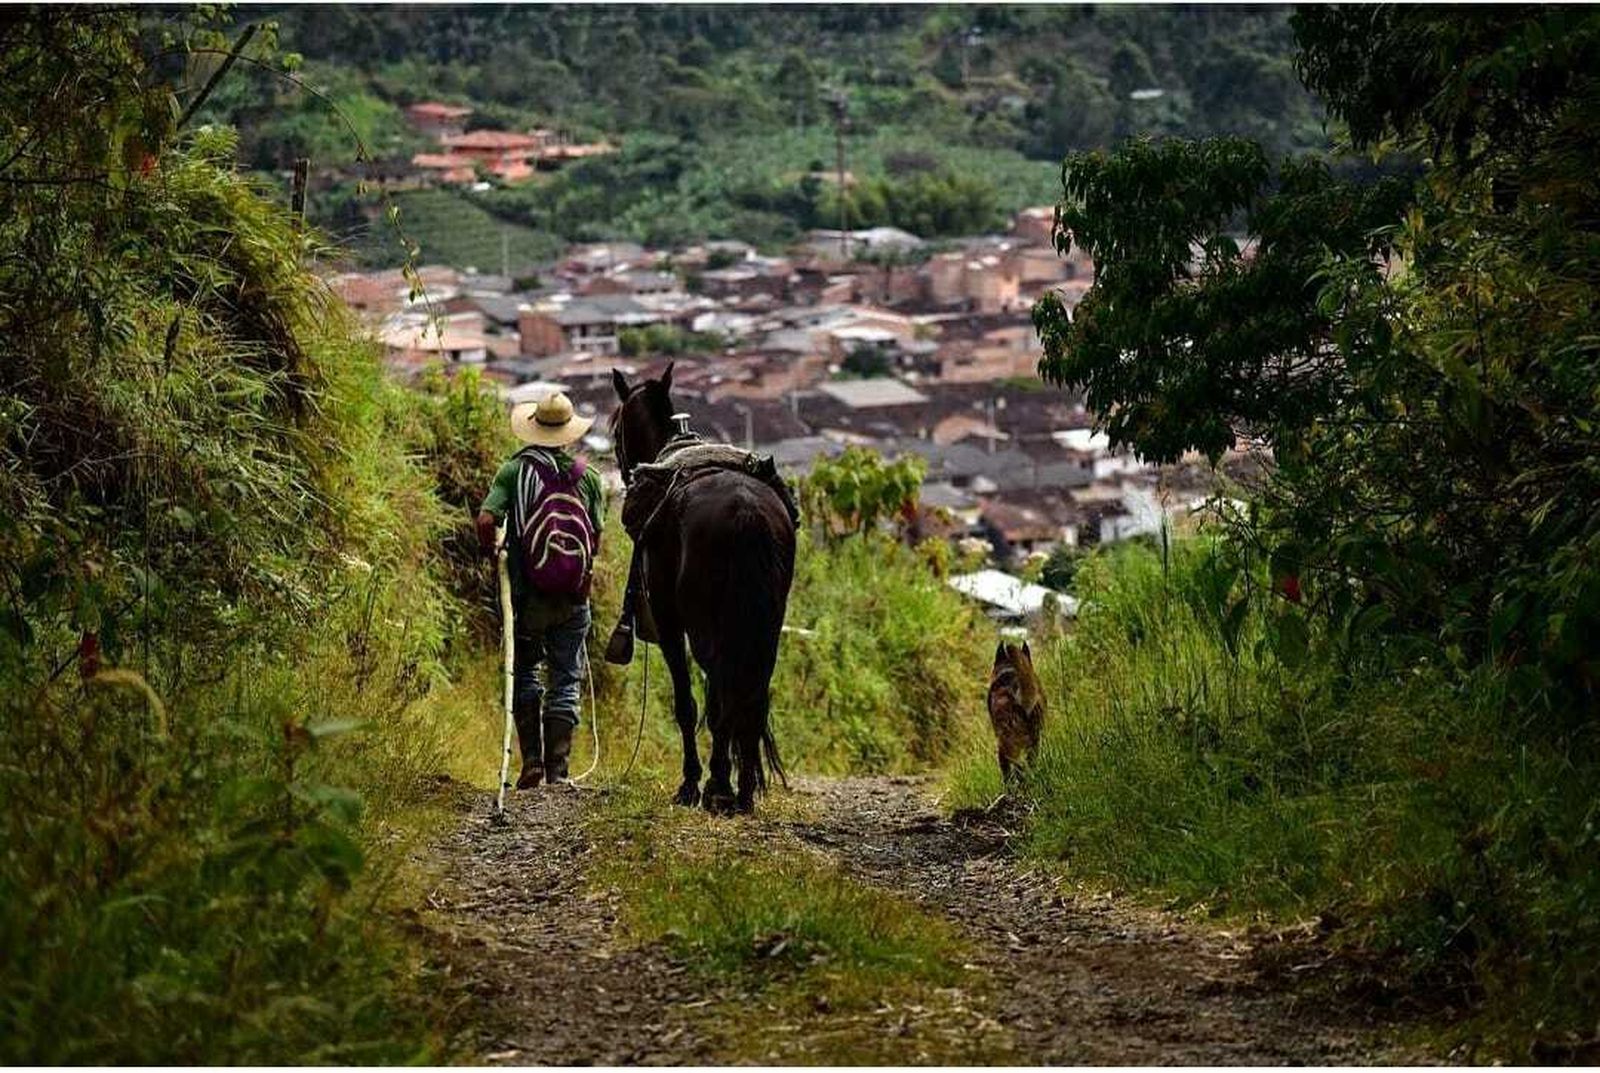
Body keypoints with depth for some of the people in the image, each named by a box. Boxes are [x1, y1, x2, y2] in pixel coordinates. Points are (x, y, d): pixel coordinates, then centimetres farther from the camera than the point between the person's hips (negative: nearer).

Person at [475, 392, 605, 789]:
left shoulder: (515, 470, -5)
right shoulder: (587, 477, 2)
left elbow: (486, 520, -16)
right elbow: (597, 537, 3)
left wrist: (491, 553, 2)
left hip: (527, 593, -1)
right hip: (573, 599, 1)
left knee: (524, 671, 15)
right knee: (565, 681, 8)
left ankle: (532, 758, 8)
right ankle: (557, 768, 5)